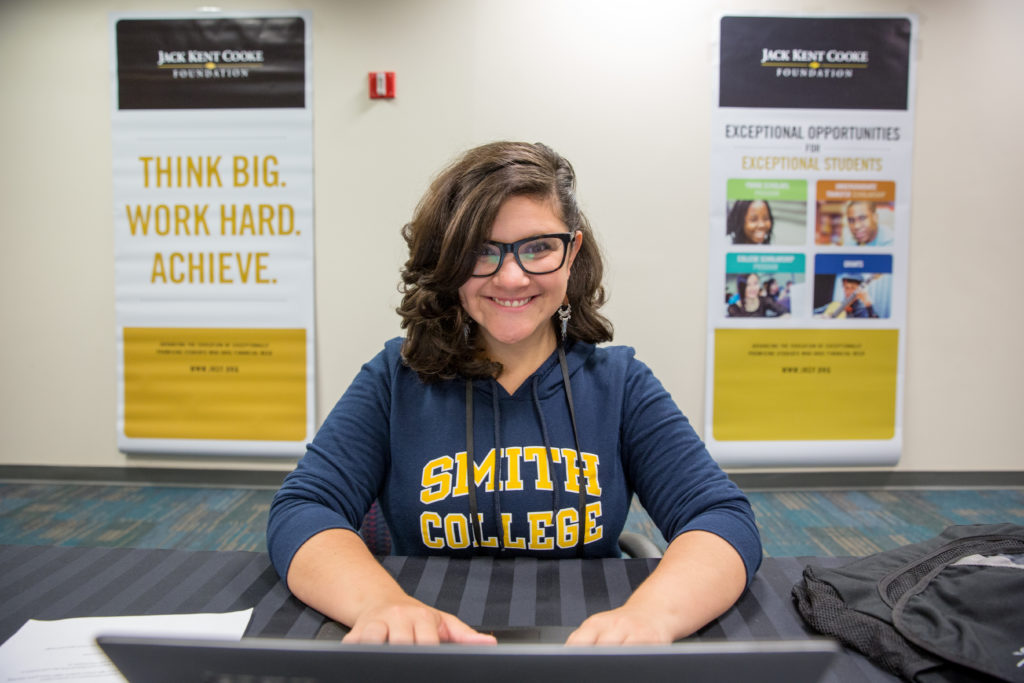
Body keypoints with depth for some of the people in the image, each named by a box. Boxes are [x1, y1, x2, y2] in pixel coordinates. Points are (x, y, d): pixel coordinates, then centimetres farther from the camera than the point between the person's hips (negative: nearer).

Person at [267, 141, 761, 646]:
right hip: (431, 644, -1)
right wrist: (381, 603, -30)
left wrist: (649, 614, -30)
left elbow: (724, 520, -9)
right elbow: (301, 514, -9)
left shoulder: (620, 383, 0)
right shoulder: (395, 380, -1)